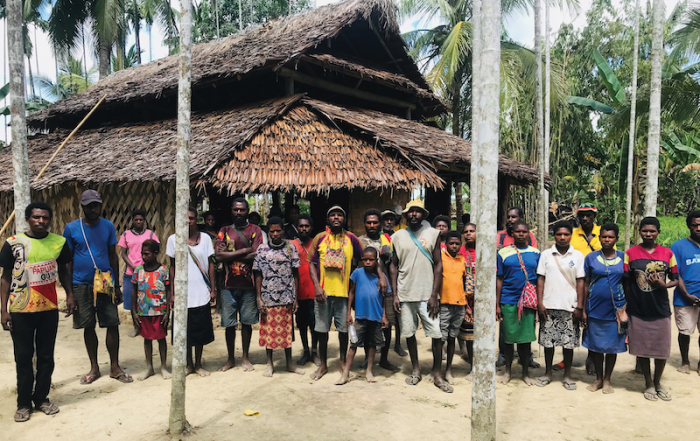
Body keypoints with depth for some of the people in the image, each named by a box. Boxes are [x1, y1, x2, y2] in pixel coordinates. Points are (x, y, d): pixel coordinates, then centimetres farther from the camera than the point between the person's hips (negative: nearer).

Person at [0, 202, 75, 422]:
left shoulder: (59, 242, 0)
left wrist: (69, 294, -1)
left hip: (49, 308, 2)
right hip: (20, 310, -1)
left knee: (46, 356, 9)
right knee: (23, 357, 8)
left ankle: (42, 398, 24)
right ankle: (24, 403, 21)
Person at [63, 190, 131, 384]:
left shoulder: (108, 226, 3)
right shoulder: (71, 228, -2)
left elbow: (113, 256, 8)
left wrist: (117, 285, 6)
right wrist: (68, 291, -1)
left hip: (106, 283, 1)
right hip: (82, 285, -1)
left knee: (112, 324, 1)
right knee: (88, 327, 9)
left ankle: (115, 367, 14)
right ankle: (94, 368, 24)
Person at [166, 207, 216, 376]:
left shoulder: (205, 238, 3)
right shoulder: (173, 239, 1)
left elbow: (210, 264, 7)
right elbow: (172, 267, 4)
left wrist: (212, 289, 3)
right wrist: (172, 292, 1)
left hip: (202, 293, 1)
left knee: (201, 330, 8)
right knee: (185, 331, 7)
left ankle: (198, 364, 22)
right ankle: (189, 364, 24)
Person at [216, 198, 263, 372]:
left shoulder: (255, 230, 3)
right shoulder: (224, 231, 7)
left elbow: (256, 255, -11)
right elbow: (219, 256, -7)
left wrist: (230, 254, -7)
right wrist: (244, 250, -10)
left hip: (248, 285, -1)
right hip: (229, 285, 1)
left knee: (247, 322, 8)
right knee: (229, 324, 7)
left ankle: (245, 357, 21)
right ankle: (231, 358, 22)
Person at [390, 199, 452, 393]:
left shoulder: (433, 234, 1)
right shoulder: (398, 236, 6)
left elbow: (438, 264, 0)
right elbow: (394, 266, 9)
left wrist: (434, 295, -7)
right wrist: (395, 295, 0)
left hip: (427, 294, -2)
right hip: (405, 294, 2)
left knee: (436, 334, -3)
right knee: (409, 333, 9)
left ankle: (437, 374, 12)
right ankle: (416, 370, 26)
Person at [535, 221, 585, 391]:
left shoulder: (577, 256, 3)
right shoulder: (546, 254, 4)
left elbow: (580, 282, 2)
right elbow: (540, 279, 4)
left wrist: (580, 307, -3)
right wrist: (540, 303, -3)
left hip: (570, 306, 0)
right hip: (549, 306, 1)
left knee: (569, 342, 4)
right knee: (548, 340, 6)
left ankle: (567, 375, 19)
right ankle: (548, 373, 21)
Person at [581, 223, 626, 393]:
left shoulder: (623, 258, 1)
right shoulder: (591, 258, 0)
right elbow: (586, 284, 2)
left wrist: (627, 308, 2)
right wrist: (583, 309, 0)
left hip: (616, 309, 0)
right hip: (595, 309, 0)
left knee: (613, 346, 8)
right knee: (596, 345, 8)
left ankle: (607, 379, 24)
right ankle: (598, 378, 24)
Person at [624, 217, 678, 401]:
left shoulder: (667, 253, 1)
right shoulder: (630, 253, -2)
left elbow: (675, 280, 6)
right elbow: (626, 283, 1)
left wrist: (663, 285, -15)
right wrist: (628, 306, 0)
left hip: (661, 310, 1)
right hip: (638, 311, -1)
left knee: (662, 350, 10)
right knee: (642, 348, 9)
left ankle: (658, 382, 33)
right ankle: (649, 384, 28)